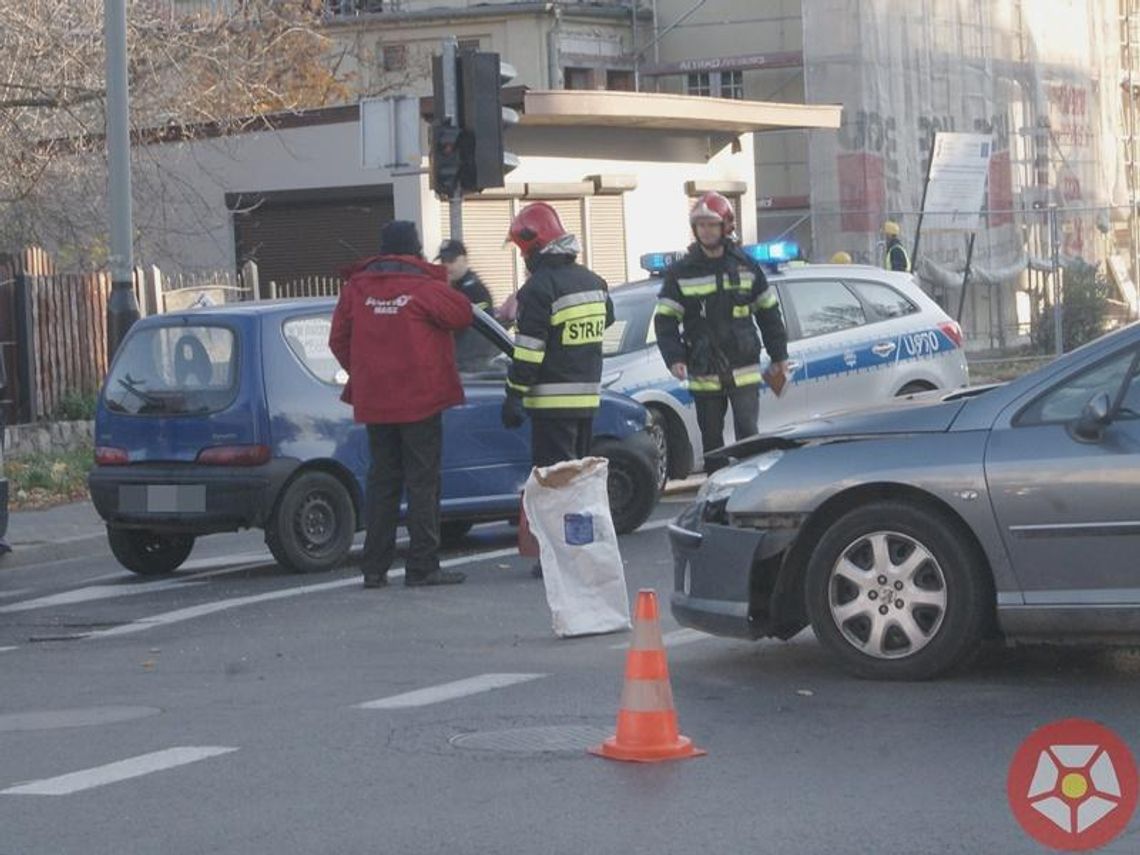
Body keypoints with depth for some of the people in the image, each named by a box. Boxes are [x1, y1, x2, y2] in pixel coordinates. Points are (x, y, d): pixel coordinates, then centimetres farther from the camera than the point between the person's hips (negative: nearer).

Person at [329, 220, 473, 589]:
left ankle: (374, 568, 11)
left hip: (373, 402, 5)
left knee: (382, 481, 12)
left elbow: (339, 340, 6)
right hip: (420, 399, -5)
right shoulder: (424, 288, -11)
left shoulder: (356, 289, 3)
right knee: (422, 482, 0)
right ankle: (422, 566, -2)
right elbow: (463, 314, -2)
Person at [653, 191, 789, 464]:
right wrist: (674, 358, -13)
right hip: (704, 374, 0)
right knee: (711, 439, 7)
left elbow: (768, 313, 12)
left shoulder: (746, 267, 5)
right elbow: (665, 319, 0)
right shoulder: (681, 272, 1)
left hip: (744, 370, 0)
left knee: (748, 432, -7)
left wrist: (779, 356, 12)